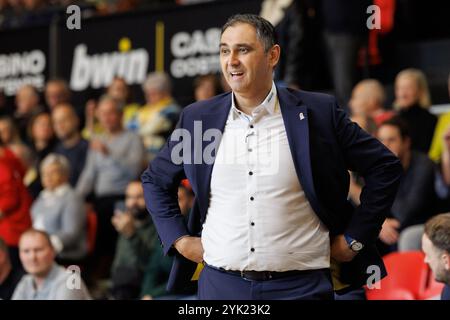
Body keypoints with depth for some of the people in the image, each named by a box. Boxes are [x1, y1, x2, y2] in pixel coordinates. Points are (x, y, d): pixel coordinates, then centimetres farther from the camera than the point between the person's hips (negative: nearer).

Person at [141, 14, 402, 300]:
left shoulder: (318, 112, -2)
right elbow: (155, 180, 20)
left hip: (300, 285, -2)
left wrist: (354, 239, 1)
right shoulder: (199, 117, 6)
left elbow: (385, 167, 4)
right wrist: (180, 239, 9)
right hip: (220, 284, 2)